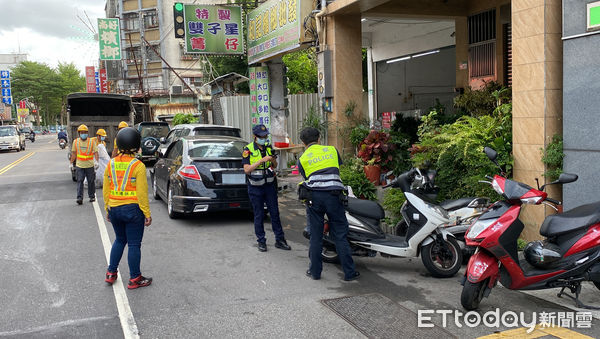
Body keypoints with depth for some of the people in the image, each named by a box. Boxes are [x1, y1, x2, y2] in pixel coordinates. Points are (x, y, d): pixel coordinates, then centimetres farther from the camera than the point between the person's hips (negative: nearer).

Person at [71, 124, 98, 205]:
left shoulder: (91, 141, 0)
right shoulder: (76, 142, 5)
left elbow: (95, 152, -4)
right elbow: (74, 153, 12)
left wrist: (97, 161, -19)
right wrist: (71, 163, 10)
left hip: (90, 165, -1)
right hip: (79, 165, 1)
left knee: (90, 181, 7)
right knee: (80, 181, -6)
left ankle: (92, 196, 21)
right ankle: (79, 198, -9)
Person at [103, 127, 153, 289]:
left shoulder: (111, 164, 2)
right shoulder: (138, 166, -14)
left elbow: (106, 190, 8)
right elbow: (142, 193, -15)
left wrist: (108, 210, 18)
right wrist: (147, 213, -8)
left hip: (114, 209, 5)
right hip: (132, 209, -5)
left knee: (119, 240, 23)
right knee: (134, 244, 5)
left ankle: (111, 273, 29)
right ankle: (134, 279, 14)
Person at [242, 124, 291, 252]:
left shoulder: (268, 147, 5)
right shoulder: (248, 149, -9)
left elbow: (275, 165, 13)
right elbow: (247, 169, -17)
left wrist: (273, 159, -11)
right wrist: (262, 160, -24)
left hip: (269, 185, 4)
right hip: (255, 187, -4)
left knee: (275, 213, 6)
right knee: (259, 215, 4)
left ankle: (279, 240, 14)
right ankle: (261, 241, 15)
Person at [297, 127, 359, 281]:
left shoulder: (302, 159, 13)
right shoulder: (332, 150, 16)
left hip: (314, 196, 0)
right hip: (334, 195, 0)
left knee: (316, 236, 7)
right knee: (340, 235, 4)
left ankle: (315, 271, 14)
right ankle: (349, 272, 7)